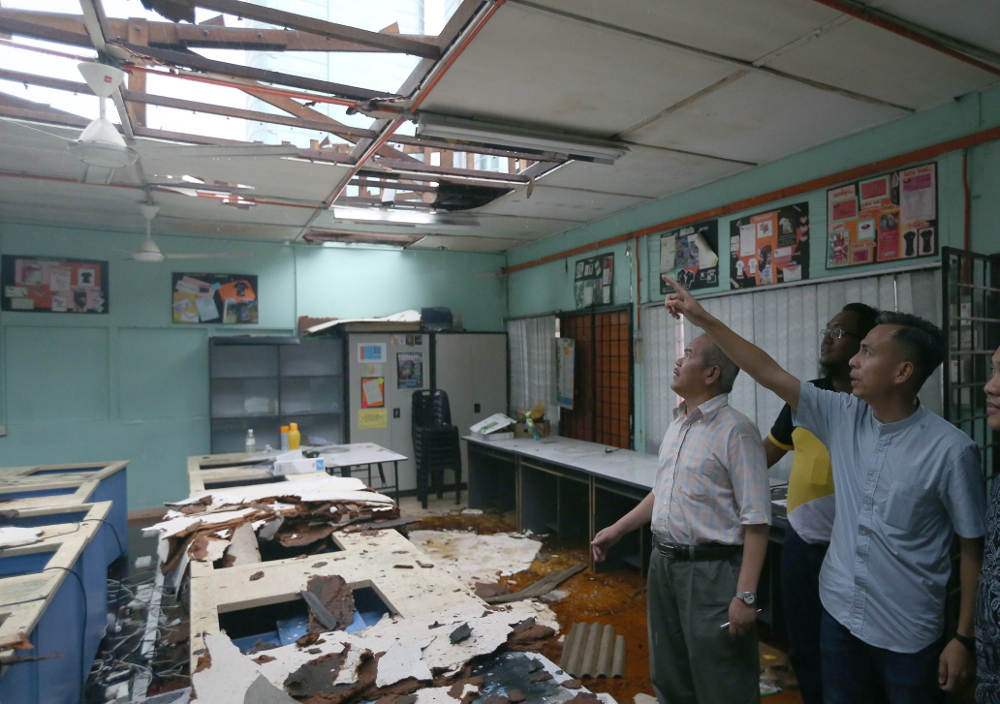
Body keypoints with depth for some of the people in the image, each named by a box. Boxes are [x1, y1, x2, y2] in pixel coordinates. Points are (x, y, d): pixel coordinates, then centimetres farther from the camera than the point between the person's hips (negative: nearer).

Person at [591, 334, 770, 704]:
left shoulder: (735, 430, -17)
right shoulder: (677, 424, 8)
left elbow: (756, 520, -19)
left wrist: (745, 596, -21)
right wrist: (617, 530, 18)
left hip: (710, 571, -8)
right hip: (663, 563, 8)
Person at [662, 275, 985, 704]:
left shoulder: (950, 450, -17)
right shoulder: (843, 417, -6)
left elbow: (973, 547, -9)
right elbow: (768, 373, -7)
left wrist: (964, 638, -6)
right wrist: (702, 319, -9)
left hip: (909, 637, -4)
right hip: (840, 617, 4)